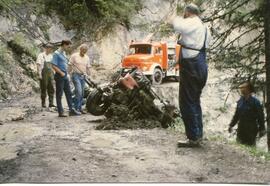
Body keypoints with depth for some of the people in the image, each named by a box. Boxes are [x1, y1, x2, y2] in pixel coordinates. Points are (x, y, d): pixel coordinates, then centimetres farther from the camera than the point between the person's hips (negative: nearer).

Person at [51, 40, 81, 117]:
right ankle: (60, 112, 3)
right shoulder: (56, 53, -12)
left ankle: (71, 110, 14)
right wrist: (61, 73, -18)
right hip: (59, 76, -9)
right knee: (59, 94, -1)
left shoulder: (64, 53, 15)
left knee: (68, 93, 9)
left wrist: (66, 73, 16)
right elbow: (54, 66, -18)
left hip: (65, 76, 9)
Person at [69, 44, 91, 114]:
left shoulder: (87, 58, 12)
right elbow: (70, 65, 0)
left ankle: (79, 108, 15)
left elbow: (88, 68, 16)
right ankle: (76, 108, -11)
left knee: (82, 93, 6)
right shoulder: (74, 56, -2)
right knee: (79, 91, -18)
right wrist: (70, 74, -6)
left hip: (83, 76, 5)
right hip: (76, 75, -5)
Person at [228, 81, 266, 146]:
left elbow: (260, 116, -11)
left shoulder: (255, 101, -14)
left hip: (251, 129, -6)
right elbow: (237, 114, 14)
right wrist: (231, 125, 14)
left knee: (250, 145, 2)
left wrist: (261, 129, -10)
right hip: (241, 128, 6)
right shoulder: (240, 101, 3)